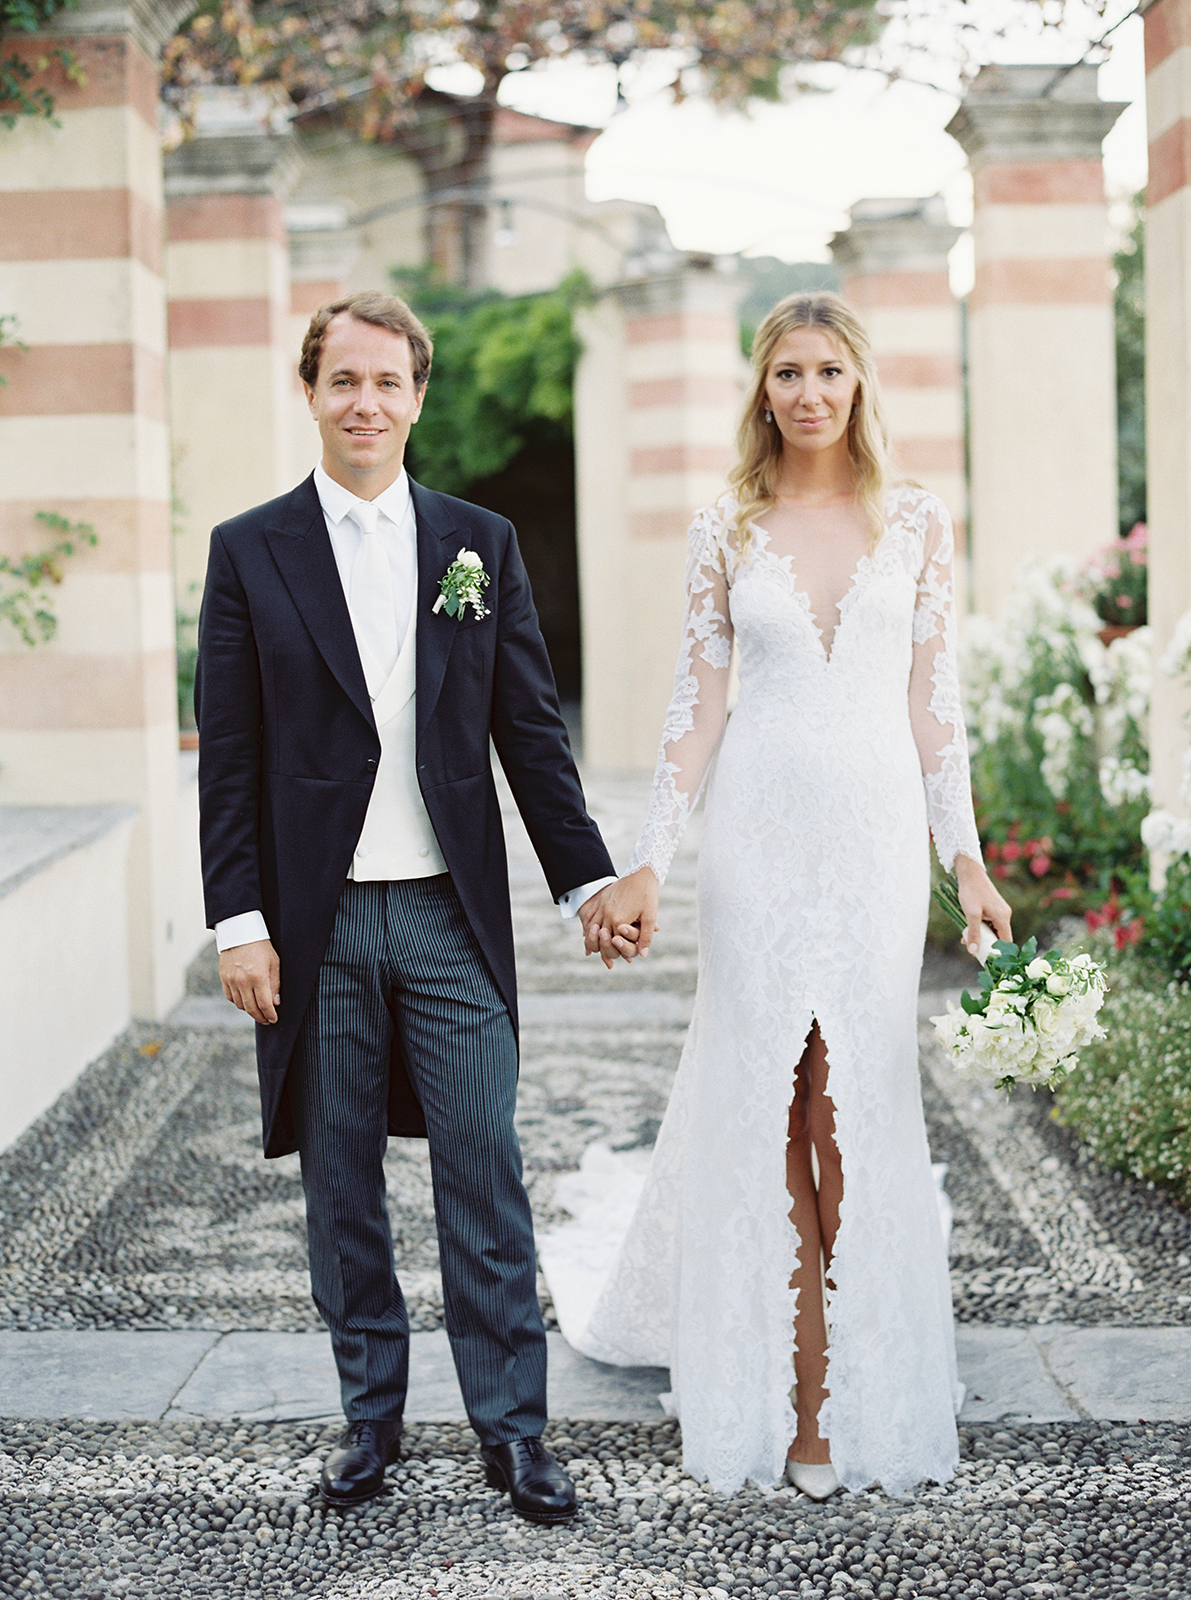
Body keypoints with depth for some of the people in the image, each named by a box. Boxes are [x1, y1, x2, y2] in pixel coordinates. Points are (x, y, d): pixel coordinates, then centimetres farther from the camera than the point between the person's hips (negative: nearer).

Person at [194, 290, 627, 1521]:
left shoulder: (481, 542, 7)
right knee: (340, 1182, 9)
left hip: (451, 917, 1)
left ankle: (511, 1427, 11)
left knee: (484, 1177, 1)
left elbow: (530, 728, 8)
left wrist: (587, 878, 4)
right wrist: (238, 923, -5)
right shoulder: (250, 552, 3)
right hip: (316, 925, 0)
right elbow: (229, 758, 0)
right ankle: (370, 1412, 23)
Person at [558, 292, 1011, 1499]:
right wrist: (644, 866, -2)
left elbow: (933, 704, 5)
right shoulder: (726, 530, 4)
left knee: (860, 1102, 3)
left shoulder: (916, 524, 4)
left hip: (876, 829, 0)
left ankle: (860, 1385, 16)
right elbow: (696, 708, 4)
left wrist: (966, 857, 0)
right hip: (757, 831, 0)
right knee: (759, 1094, 3)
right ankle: (782, 1391, 15)